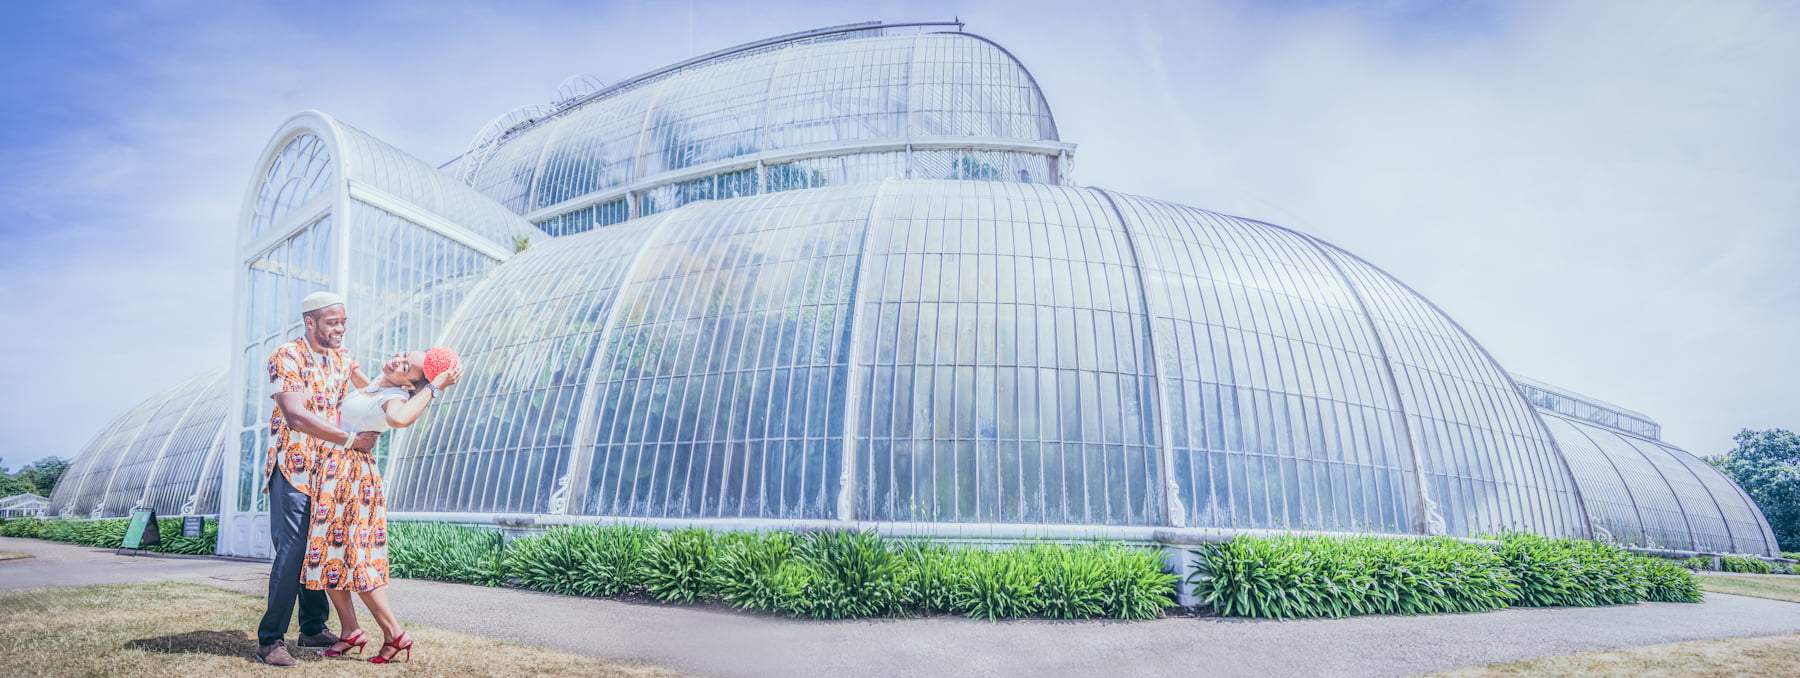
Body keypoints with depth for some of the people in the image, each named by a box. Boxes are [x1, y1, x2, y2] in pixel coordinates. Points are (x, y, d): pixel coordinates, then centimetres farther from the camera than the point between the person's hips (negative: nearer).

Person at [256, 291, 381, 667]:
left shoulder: (342, 360, 11)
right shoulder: (286, 356, -11)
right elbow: (296, 415, -22)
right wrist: (351, 439, -21)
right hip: (294, 467, -6)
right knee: (293, 550, -10)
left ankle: (314, 628, 22)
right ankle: (270, 640, -2)